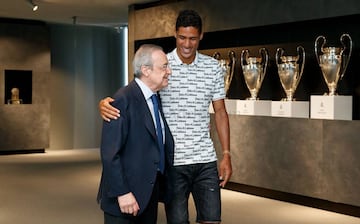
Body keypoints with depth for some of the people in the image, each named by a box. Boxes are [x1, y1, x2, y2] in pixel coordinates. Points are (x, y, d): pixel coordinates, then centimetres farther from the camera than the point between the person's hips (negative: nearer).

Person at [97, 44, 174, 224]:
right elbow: (110, 153, -18)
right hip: (126, 196, -7)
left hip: (151, 194, 8)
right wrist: (122, 193, -20)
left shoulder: (156, 100, 11)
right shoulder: (123, 100, -15)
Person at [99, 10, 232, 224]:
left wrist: (226, 154, 4)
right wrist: (106, 103, -29)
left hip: (206, 160, 3)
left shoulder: (214, 67, 5)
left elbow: (220, 112, 10)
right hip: (173, 160, -2)